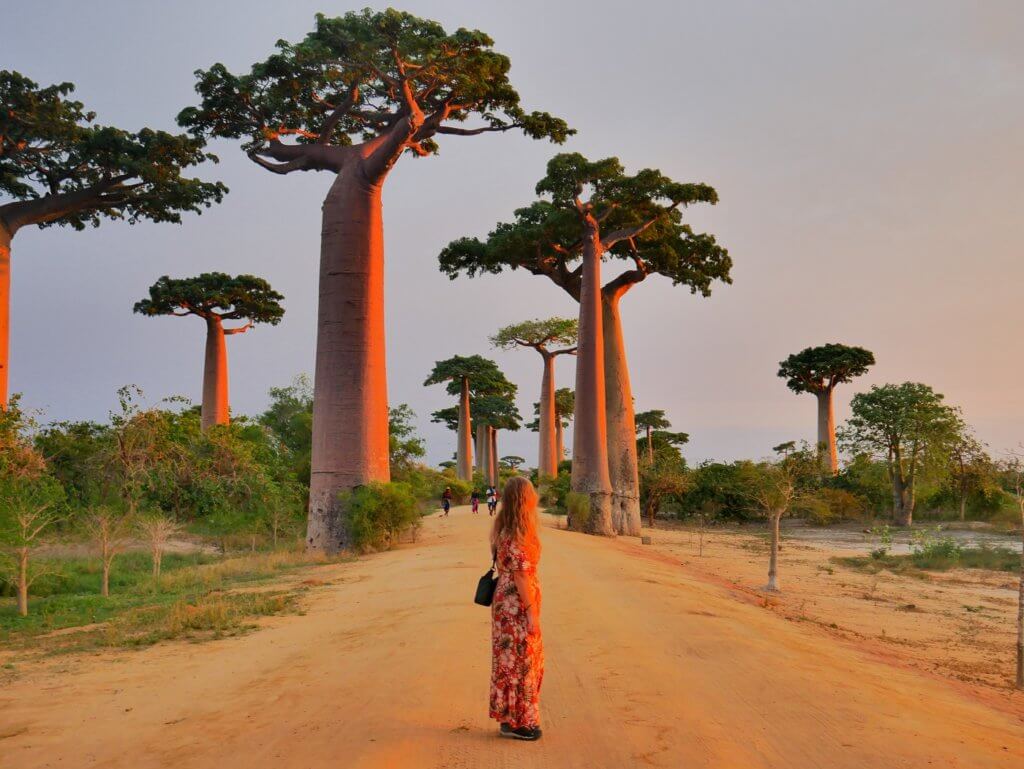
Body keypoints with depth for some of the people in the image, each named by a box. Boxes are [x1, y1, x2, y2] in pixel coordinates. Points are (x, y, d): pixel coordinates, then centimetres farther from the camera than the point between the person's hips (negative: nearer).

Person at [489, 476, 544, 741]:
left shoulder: (505, 530, 10)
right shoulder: (517, 535, -19)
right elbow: (520, 575, -20)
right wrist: (531, 612, -18)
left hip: (507, 601, 10)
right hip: (517, 605, -10)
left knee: (513, 659, 17)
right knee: (519, 660, 0)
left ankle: (510, 717, 26)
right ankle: (515, 722, 10)